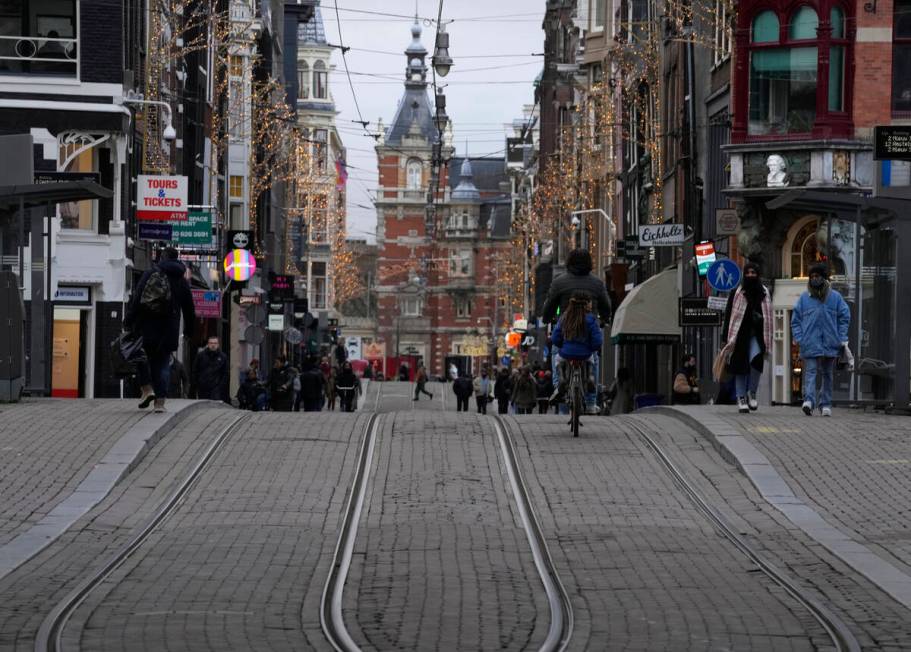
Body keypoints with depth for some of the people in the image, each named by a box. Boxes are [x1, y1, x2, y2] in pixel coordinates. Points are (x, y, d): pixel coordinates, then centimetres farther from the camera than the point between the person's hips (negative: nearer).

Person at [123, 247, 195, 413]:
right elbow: (189, 309, 12)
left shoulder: (150, 274, -1)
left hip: (146, 326, -2)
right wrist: (189, 331, 21)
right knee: (162, 363, 6)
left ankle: (147, 389, -4)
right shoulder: (182, 282, 8)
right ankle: (160, 401, 0)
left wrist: (128, 321, -5)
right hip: (168, 330, 2)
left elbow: (135, 299, -7)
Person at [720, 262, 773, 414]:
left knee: (756, 360, -21)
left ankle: (752, 393, -3)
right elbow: (728, 315, 1)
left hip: (756, 335, 0)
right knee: (740, 367, 0)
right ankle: (741, 399, 8)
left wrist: (768, 341, 7)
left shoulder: (764, 293, 10)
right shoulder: (736, 293, 3)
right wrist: (726, 338, -5)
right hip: (739, 335, 0)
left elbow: (768, 318, 12)